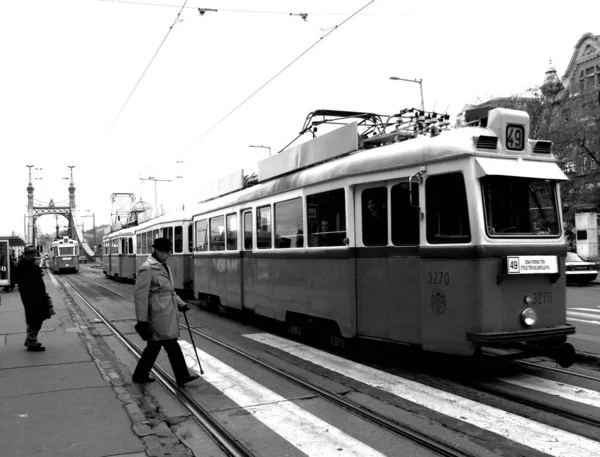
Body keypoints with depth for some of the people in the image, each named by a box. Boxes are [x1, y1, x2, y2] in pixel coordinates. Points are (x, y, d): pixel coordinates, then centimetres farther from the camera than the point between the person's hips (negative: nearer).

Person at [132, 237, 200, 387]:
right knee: (171, 345, -5)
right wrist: (142, 319, -17)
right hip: (159, 314, -9)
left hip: (168, 313, 9)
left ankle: (140, 375, 25)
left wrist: (180, 303, 12)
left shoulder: (164, 266, 15)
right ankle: (182, 376, 4)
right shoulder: (147, 268, -14)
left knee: (154, 345, 15)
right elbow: (140, 294, -16)